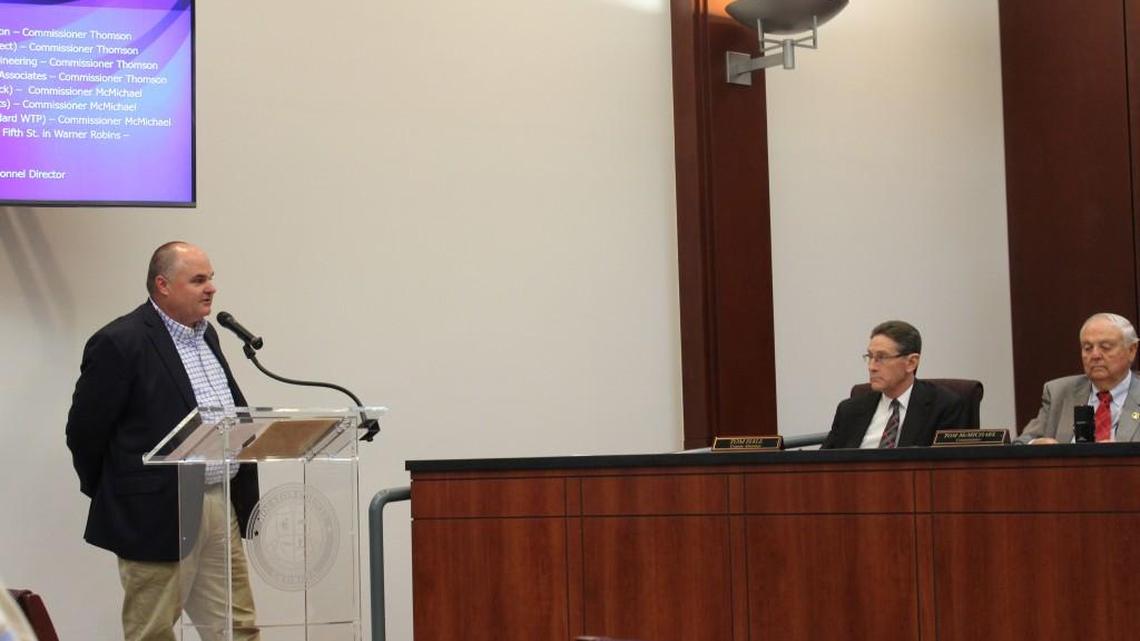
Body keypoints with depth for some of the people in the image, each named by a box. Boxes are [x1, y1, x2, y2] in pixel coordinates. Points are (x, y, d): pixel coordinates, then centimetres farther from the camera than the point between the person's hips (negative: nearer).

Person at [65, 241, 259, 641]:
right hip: (159, 514, -7)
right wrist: (115, 497, -1)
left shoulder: (205, 334, 13)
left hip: (222, 505, 8)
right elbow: (85, 430, -11)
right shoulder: (119, 343, -12)